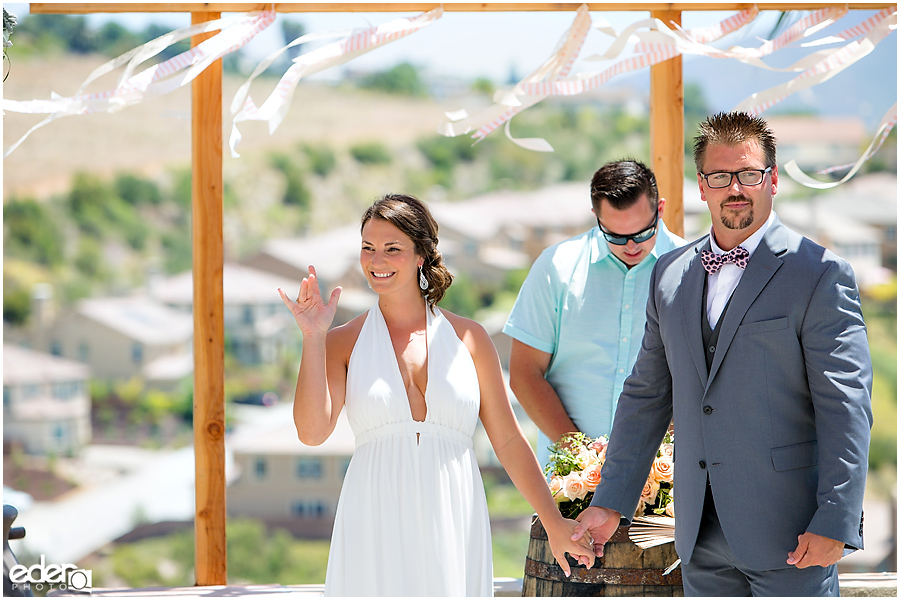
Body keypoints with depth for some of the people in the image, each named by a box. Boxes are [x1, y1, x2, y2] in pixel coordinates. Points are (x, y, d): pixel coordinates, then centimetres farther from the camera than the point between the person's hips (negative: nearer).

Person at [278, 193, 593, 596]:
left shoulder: (468, 338, 9)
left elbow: (508, 441, 9)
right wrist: (313, 337, -9)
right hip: (377, 529, -1)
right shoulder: (343, 343, 7)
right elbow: (312, 431, -8)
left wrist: (554, 523, 4)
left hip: (453, 529, 1)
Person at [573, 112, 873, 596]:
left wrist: (834, 522, -18)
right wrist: (612, 503, 10)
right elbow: (646, 395, 16)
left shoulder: (820, 274, -6)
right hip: (702, 537, 5)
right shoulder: (670, 275, 12)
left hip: (788, 533, -5)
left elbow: (845, 408, -10)